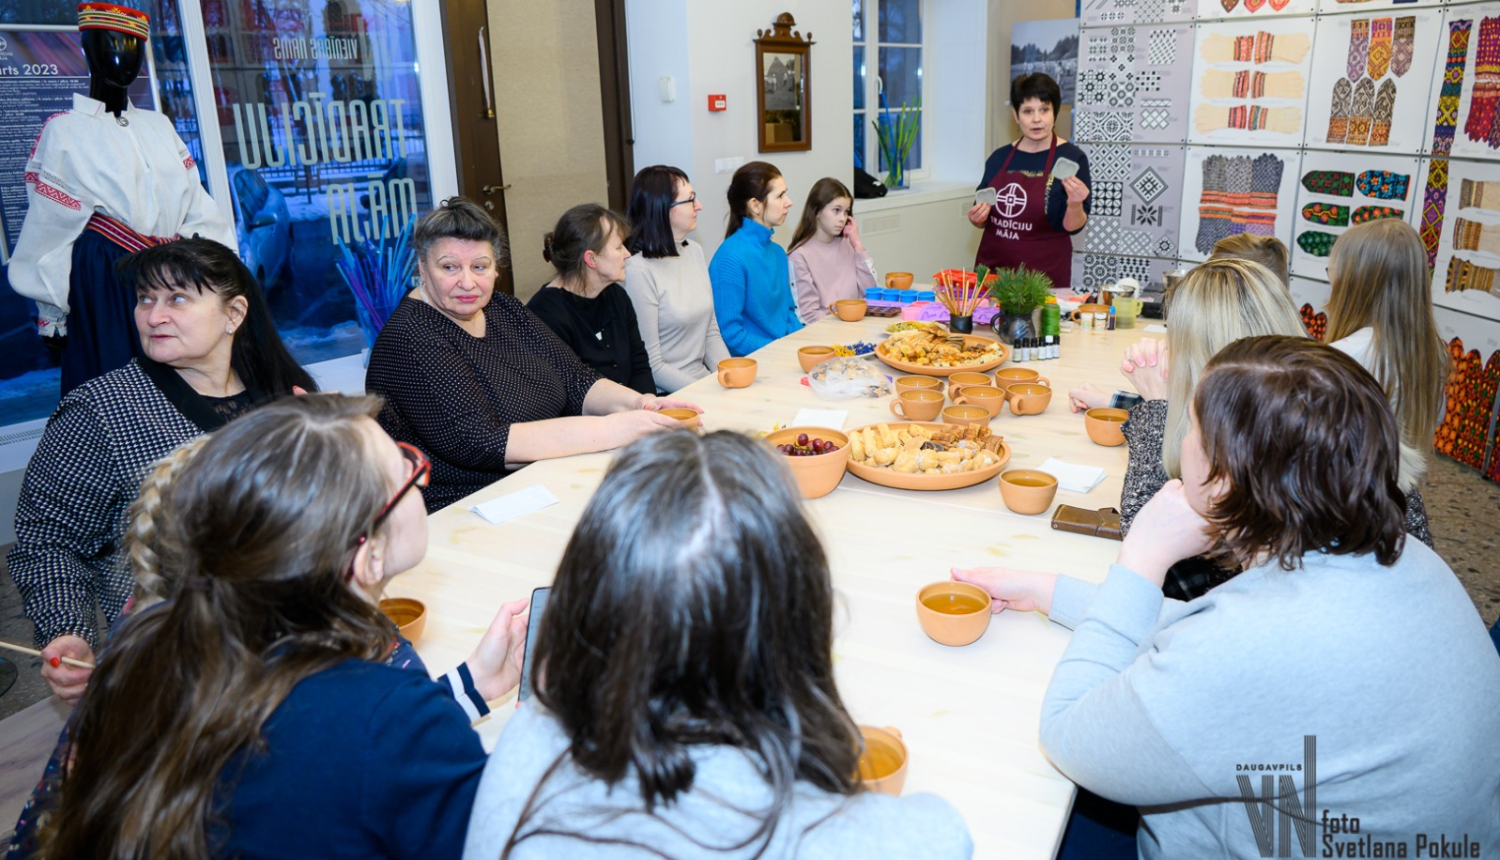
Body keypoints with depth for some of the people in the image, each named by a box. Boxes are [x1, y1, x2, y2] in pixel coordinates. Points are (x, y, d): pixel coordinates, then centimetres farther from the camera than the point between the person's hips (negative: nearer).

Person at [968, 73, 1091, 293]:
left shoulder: (1071, 158, -6)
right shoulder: (999, 157, 6)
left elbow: (1072, 226, -6)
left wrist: (1075, 205, -25)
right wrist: (978, 218, -5)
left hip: (1043, 274, -4)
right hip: (992, 267, 4)